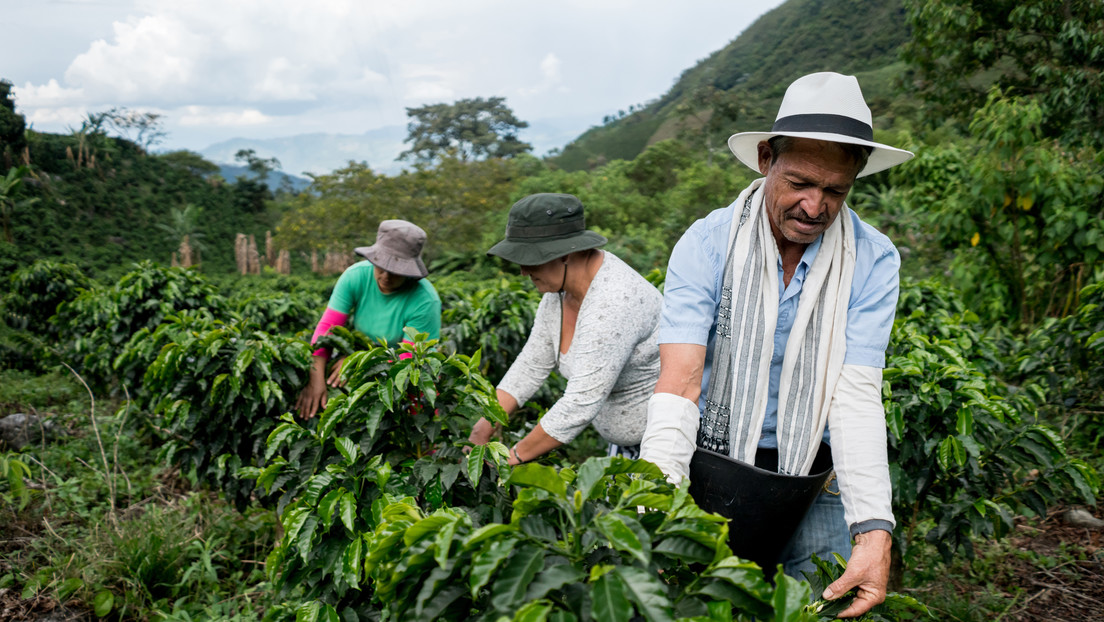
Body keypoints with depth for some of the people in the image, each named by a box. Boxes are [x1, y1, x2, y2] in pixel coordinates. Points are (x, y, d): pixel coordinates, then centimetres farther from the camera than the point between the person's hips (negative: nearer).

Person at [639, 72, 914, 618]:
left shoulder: (873, 261, -11)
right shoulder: (706, 244, -16)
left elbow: (856, 394, -17)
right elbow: (680, 381, -24)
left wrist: (875, 529, -29)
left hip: (812, 474, 2)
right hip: (712, 459, -1)